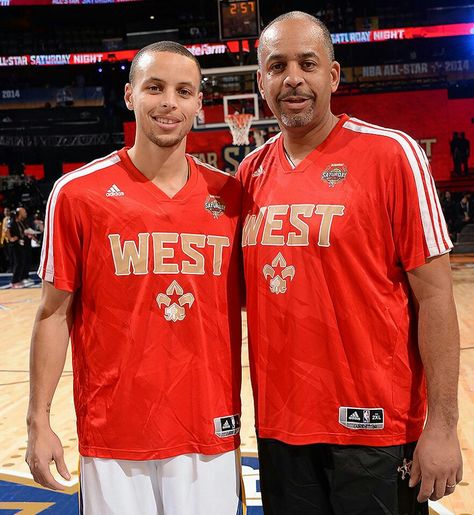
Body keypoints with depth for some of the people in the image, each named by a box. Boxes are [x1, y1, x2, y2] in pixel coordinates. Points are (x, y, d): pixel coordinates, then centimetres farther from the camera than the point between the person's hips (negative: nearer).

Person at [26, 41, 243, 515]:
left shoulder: (229, 195, 2)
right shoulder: (77, 193, -5)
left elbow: (235, 309, 9)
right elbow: (55, 313, -1)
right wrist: (39, 421, -3)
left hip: (210, 430, 2)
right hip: (114, 435, -2)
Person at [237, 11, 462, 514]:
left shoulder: (391, 154, -10)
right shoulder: (250, 171, 4)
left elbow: (433, 295, -10)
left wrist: (442, 425, -12)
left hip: (376, 431, -4)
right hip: (278, 427, 5)